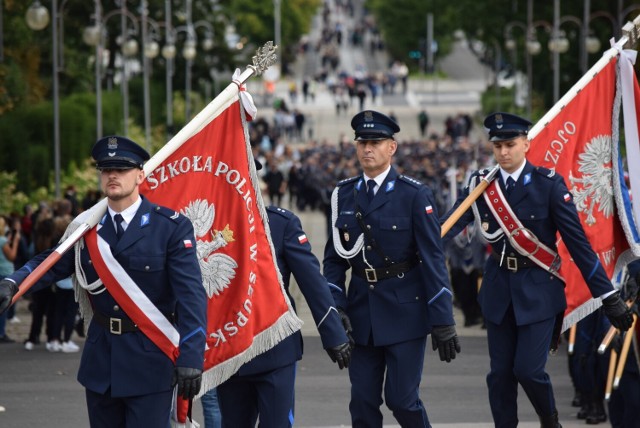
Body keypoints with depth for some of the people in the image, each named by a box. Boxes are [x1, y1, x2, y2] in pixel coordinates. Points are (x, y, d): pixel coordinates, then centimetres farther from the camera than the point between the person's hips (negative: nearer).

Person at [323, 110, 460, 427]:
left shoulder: (414, 195, -6)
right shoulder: (344, 194, 6)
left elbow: (433, 258, -8)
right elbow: (334, 256, 9)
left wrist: (443, 321, -12)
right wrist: (335, 310, -1)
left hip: (405, 310, -4)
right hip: (361, 311, 4)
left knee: (402, 399, -5)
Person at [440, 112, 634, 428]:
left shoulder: (548, 184, -10)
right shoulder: (480, 184, -2)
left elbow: (577, 241, -10)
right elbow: (449, 225, -15)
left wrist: (607, 296, -12)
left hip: (538, 290, -3)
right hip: (499, 289, 4)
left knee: (528, 368, -8)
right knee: (500, 373, 7)